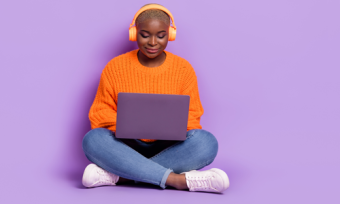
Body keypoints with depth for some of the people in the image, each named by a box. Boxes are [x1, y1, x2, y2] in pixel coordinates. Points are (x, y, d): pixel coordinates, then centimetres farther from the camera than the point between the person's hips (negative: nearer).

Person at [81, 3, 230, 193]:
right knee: (93, 139, -31)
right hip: (127, 147, 0)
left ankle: (118, 175, -32)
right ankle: (178, 179, -36)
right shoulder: (115, 67, 4)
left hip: (170, 149, 1)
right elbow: (101, 113, 4)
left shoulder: (184, 68, 5)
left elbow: (191, 116, 4)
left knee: (207, 142, -30)